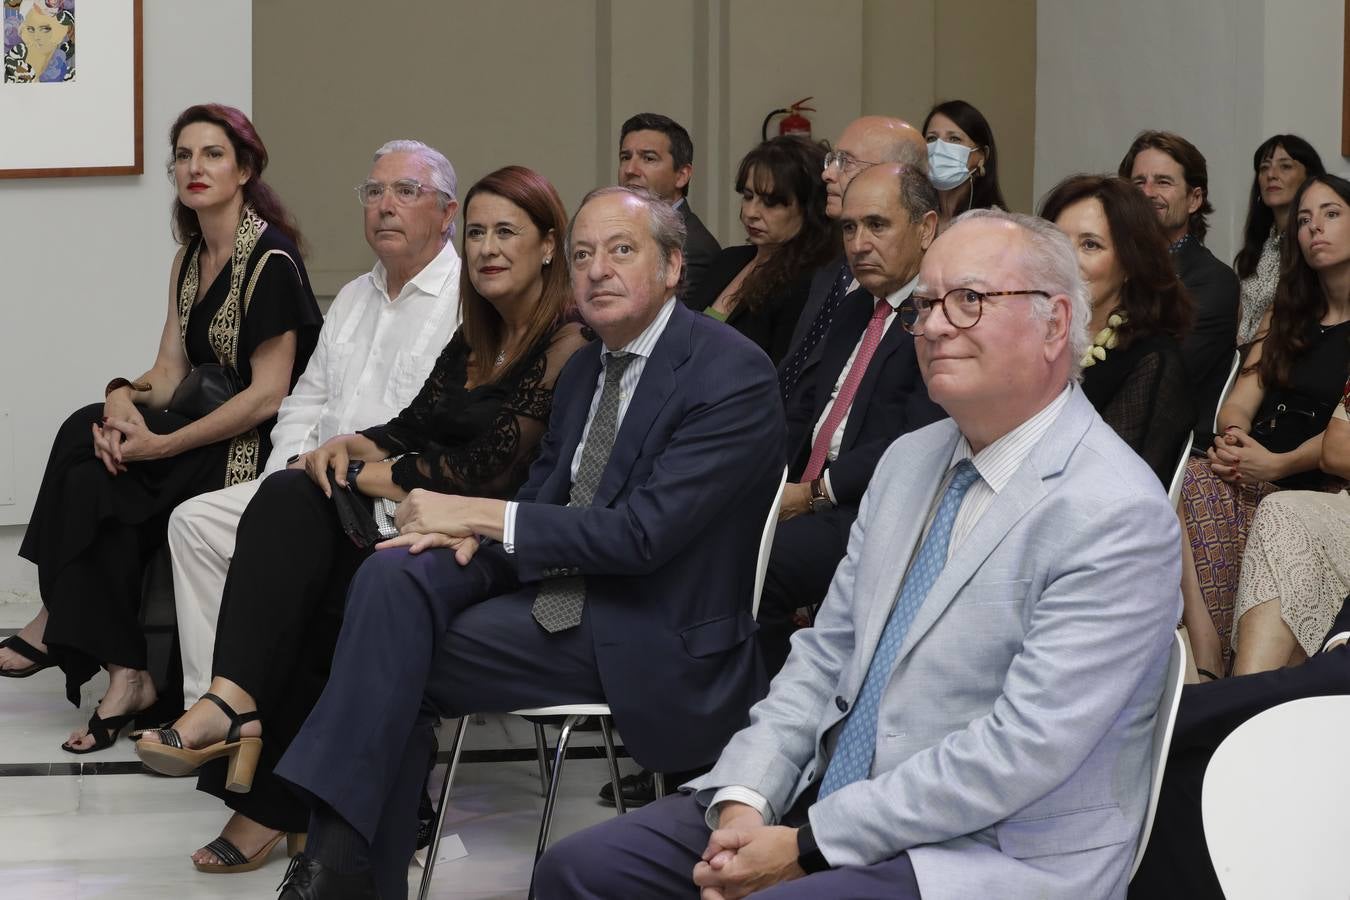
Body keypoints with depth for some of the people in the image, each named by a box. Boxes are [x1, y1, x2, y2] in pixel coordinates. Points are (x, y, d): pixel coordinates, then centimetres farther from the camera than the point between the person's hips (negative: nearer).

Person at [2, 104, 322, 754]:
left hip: (261, 447, -8)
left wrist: (163, 445, -21)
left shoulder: (270, 261, -14)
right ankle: (123, 674, -17)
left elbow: (268, 395, -19)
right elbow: (170, 372, 9)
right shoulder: (190, 259, 13)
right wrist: (124, 399, -15)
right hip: (209, 426, 8)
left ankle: (58, 628, -8)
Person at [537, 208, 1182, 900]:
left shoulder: (1117, 517, -15)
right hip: (828, 795, 8)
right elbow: (825, 654, 13)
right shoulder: (908, 461, 12)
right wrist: (744, 803, -5)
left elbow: (1020, 751, -21)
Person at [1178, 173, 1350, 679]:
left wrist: (1275, 465, -18)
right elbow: (1242, 400, 15)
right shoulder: (1287, 315, 24)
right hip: (1254, 471, 5)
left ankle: (1207, 671, -36)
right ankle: (1207, 667, -38)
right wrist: (1232, 438, -9)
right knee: (1189, 484, -29)